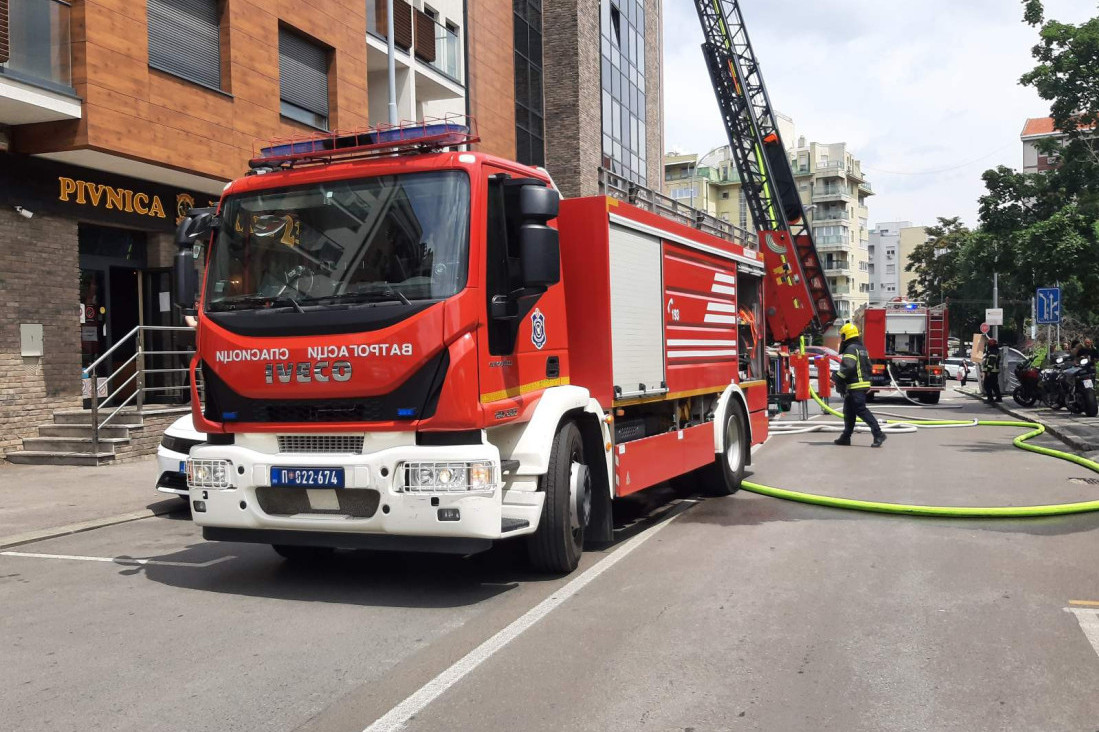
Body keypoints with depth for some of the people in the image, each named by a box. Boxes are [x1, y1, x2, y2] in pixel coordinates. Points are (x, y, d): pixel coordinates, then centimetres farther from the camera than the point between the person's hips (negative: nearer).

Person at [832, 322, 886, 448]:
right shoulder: (862, 348, 18)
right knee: (848, 411, 14)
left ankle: (878, 434, -15)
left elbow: (848, 367, -25)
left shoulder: (851, 349, -14)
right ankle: (846, 437, 19)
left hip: (855, 386, -10)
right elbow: (868, 367, 21)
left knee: (861, 410, -11)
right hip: (864, 382, 10)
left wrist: (838, 376, -15)